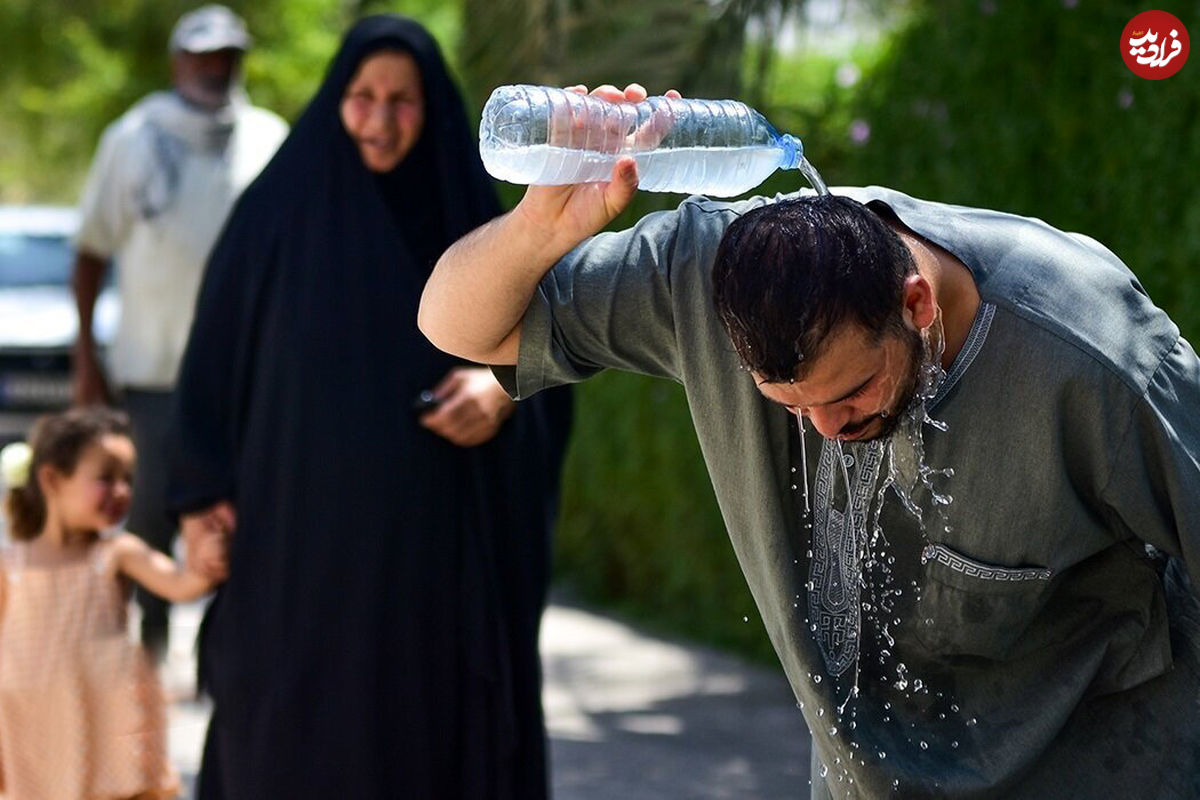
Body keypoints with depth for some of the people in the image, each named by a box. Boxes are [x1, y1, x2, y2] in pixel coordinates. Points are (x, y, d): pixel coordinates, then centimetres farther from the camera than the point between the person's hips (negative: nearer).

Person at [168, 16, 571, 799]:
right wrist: (205, 501, -7)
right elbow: (215, 367, 1)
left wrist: (504, 391, -14)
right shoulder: (278, 212, -1)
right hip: (304, 541, -1)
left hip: (436, 547, 2)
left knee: (429, 733, 3)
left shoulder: (473, 220, 4)